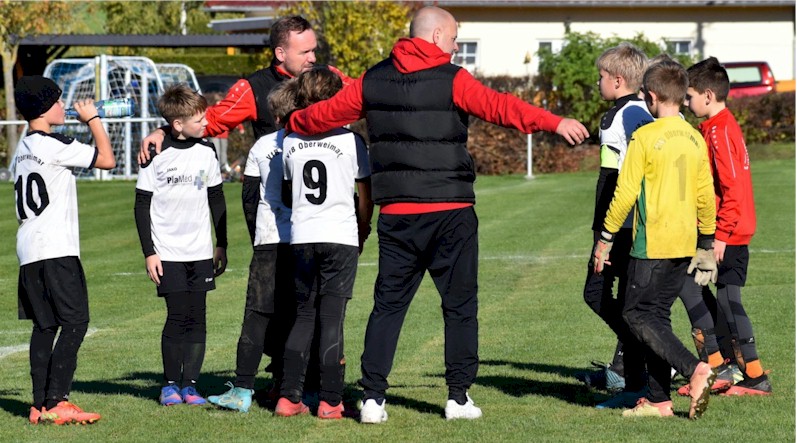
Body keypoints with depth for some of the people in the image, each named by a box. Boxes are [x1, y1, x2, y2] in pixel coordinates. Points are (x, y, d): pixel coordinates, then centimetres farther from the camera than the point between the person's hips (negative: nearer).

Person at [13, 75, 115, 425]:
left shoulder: (23, 149, 18)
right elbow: (107, 159, -10)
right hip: (56, 251, -9)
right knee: (75, 321, -9)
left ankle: (40, 405, 6)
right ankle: (56, 403, -15)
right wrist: (92, 118, 2)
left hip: (29, 252, 9)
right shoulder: (54, 145, -10)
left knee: (45, 325, 9)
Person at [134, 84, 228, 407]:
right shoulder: (156, 155, -6)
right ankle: (171, 384, 6)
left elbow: (217, 200, 14)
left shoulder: (206, 151, 5)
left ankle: (190, 384, 7)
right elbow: (142, 205, -2)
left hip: (201, 253, 3)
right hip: (168, 253, -3)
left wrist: (222, 245, 13)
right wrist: (149, 252, -6)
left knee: (197, 318, 1)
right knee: (177, 317, -6)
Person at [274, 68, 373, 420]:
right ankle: (331, 401, -1)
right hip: (341, 237, -3)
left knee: (304, 315, 12)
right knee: (332, 318, -1)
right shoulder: (350, 139, -4)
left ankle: (288, 396, 7)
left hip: (301, 237, 3)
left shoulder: (291, 142, 6)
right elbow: (365, 196, 1)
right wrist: (362, 233, 14)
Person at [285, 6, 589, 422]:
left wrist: (293, 124, 35)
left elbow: (325, 113, 16)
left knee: (388, 304, 9)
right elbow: (499, 106, -21)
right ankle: (458, 396, 7)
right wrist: (553, 123, -26)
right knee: (460, 304, 7)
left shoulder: (374, 81, 7)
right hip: (450, 213, -4)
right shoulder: (452, 80, -7)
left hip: (396, 215, 4)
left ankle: (372, 396, 2)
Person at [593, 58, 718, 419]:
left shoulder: (645, 137, -11)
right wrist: (706, 243, 22)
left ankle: (694, 370, -18)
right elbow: (705, 196, 13)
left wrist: (606, 238, -4)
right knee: (657, 316, 12)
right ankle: (657, 399, 9)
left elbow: (626, 192, -12)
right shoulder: (695, 139, 9)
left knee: (638, 315, -2)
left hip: (652, 243, -7)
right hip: (684, 245, 7)